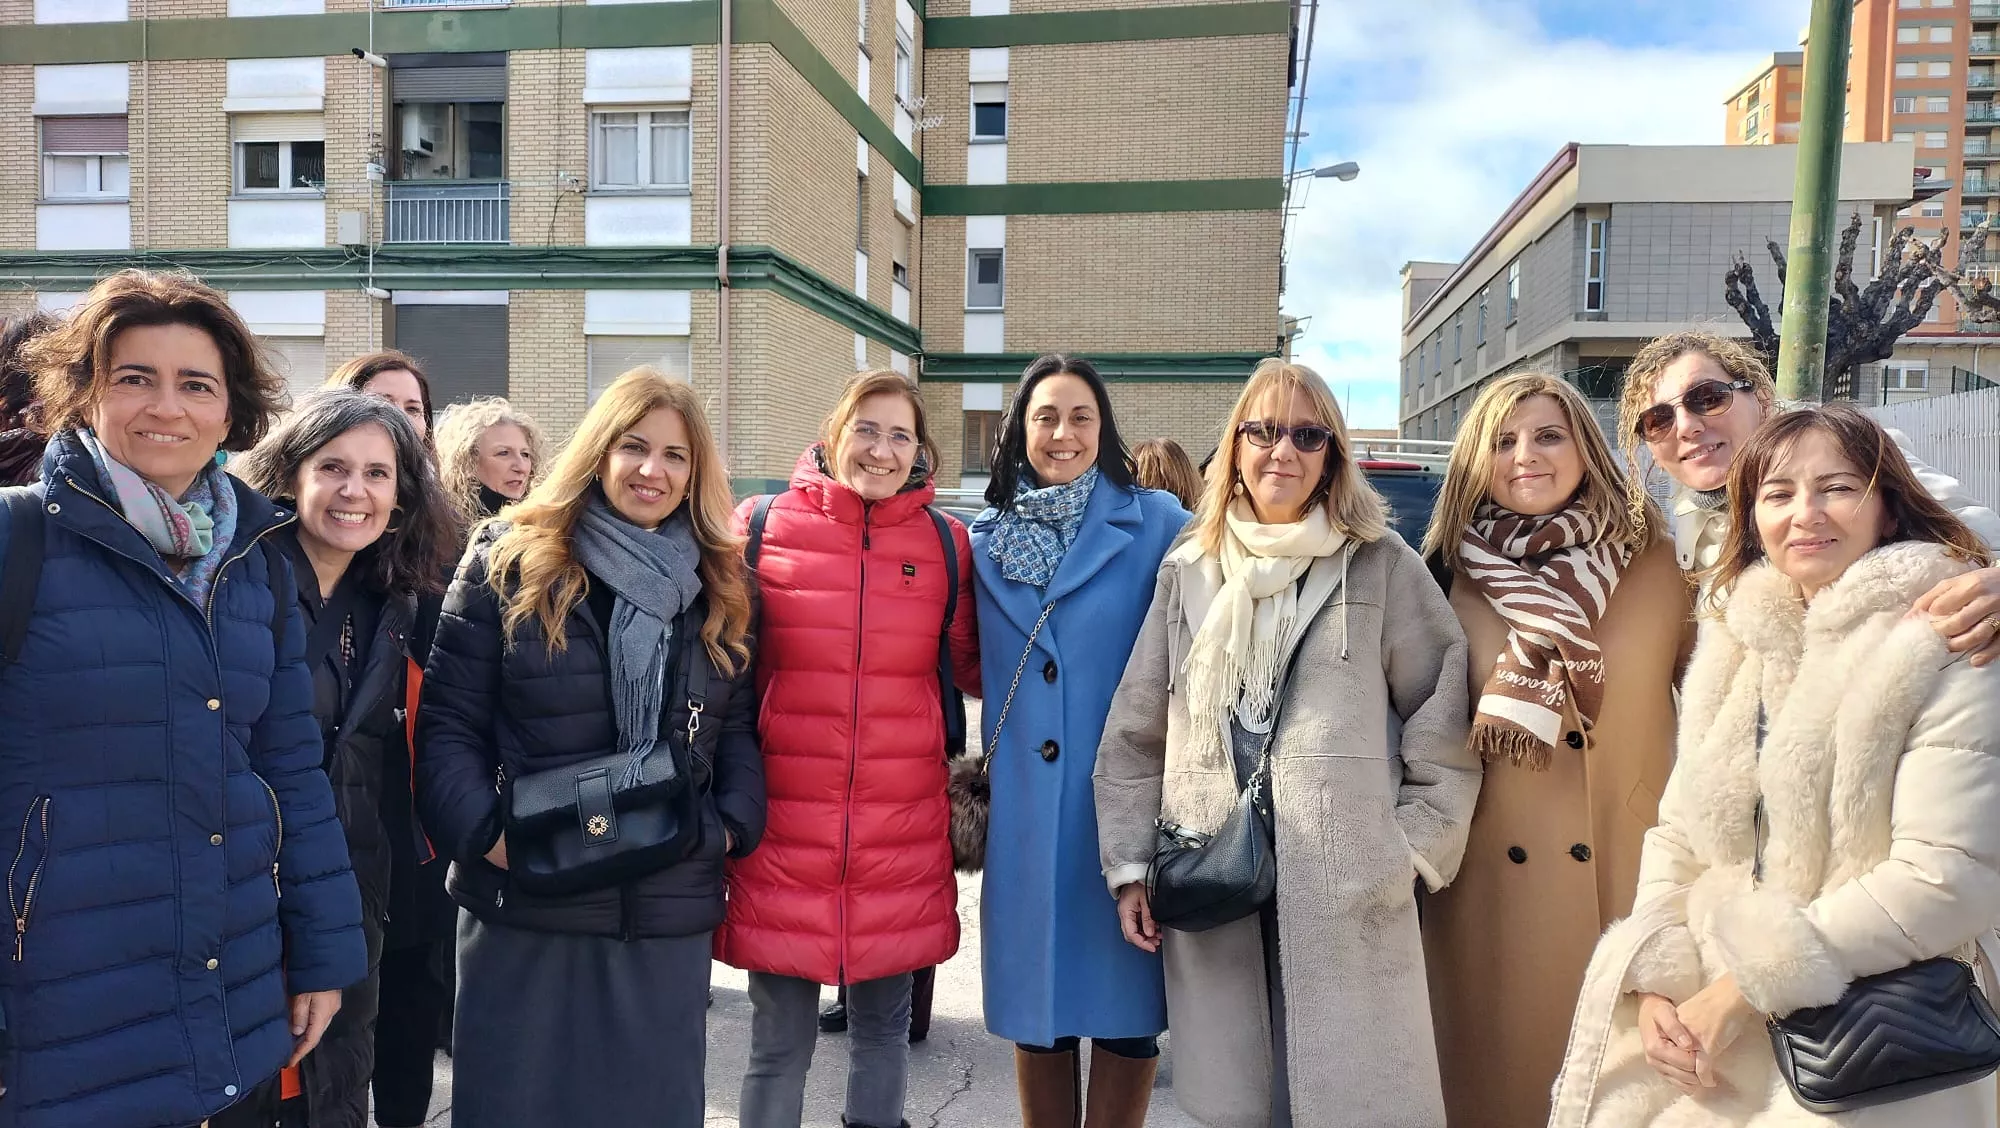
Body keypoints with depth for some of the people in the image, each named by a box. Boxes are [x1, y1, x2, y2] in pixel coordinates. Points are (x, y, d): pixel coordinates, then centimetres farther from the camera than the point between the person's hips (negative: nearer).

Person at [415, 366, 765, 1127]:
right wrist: (486, 835, -17)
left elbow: (740, 729, 8)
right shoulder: (509, 562, -2)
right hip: (523, 905, -2)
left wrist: (730, 827, -8)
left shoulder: (722, 587, 8)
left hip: (669, 912, 3)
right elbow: (447, 722, -4)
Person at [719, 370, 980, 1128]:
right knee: (780, 1044, 7)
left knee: (883, 1028, 15)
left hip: (901, 834, 2)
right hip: (784, 829, -1)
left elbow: (971, 664, 15)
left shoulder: (945, 542, 3)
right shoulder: (761, 525, -1)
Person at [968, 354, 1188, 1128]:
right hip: (1025, 810, 3)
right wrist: (977, 778, 13)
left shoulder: (1157, 522, -2)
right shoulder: (987, 539, 9)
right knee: (1035, 997, 12)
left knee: (1126, 1000, 6)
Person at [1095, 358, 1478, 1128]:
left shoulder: (1382, 565, 3)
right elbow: (1136, 731, 11)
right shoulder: (1187, 570, 10)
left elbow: (1444, 721, 4)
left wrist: (1417, 850, -1)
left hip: (1348, 889, -2)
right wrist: (1130, 864, 7)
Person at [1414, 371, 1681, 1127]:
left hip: (1625, 866, 0)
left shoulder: (1652, 564, 1)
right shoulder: (1455, 571, 1)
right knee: (1498, 1064, 9)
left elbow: (1691, 710, 5)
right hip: (1494, 875, 0)